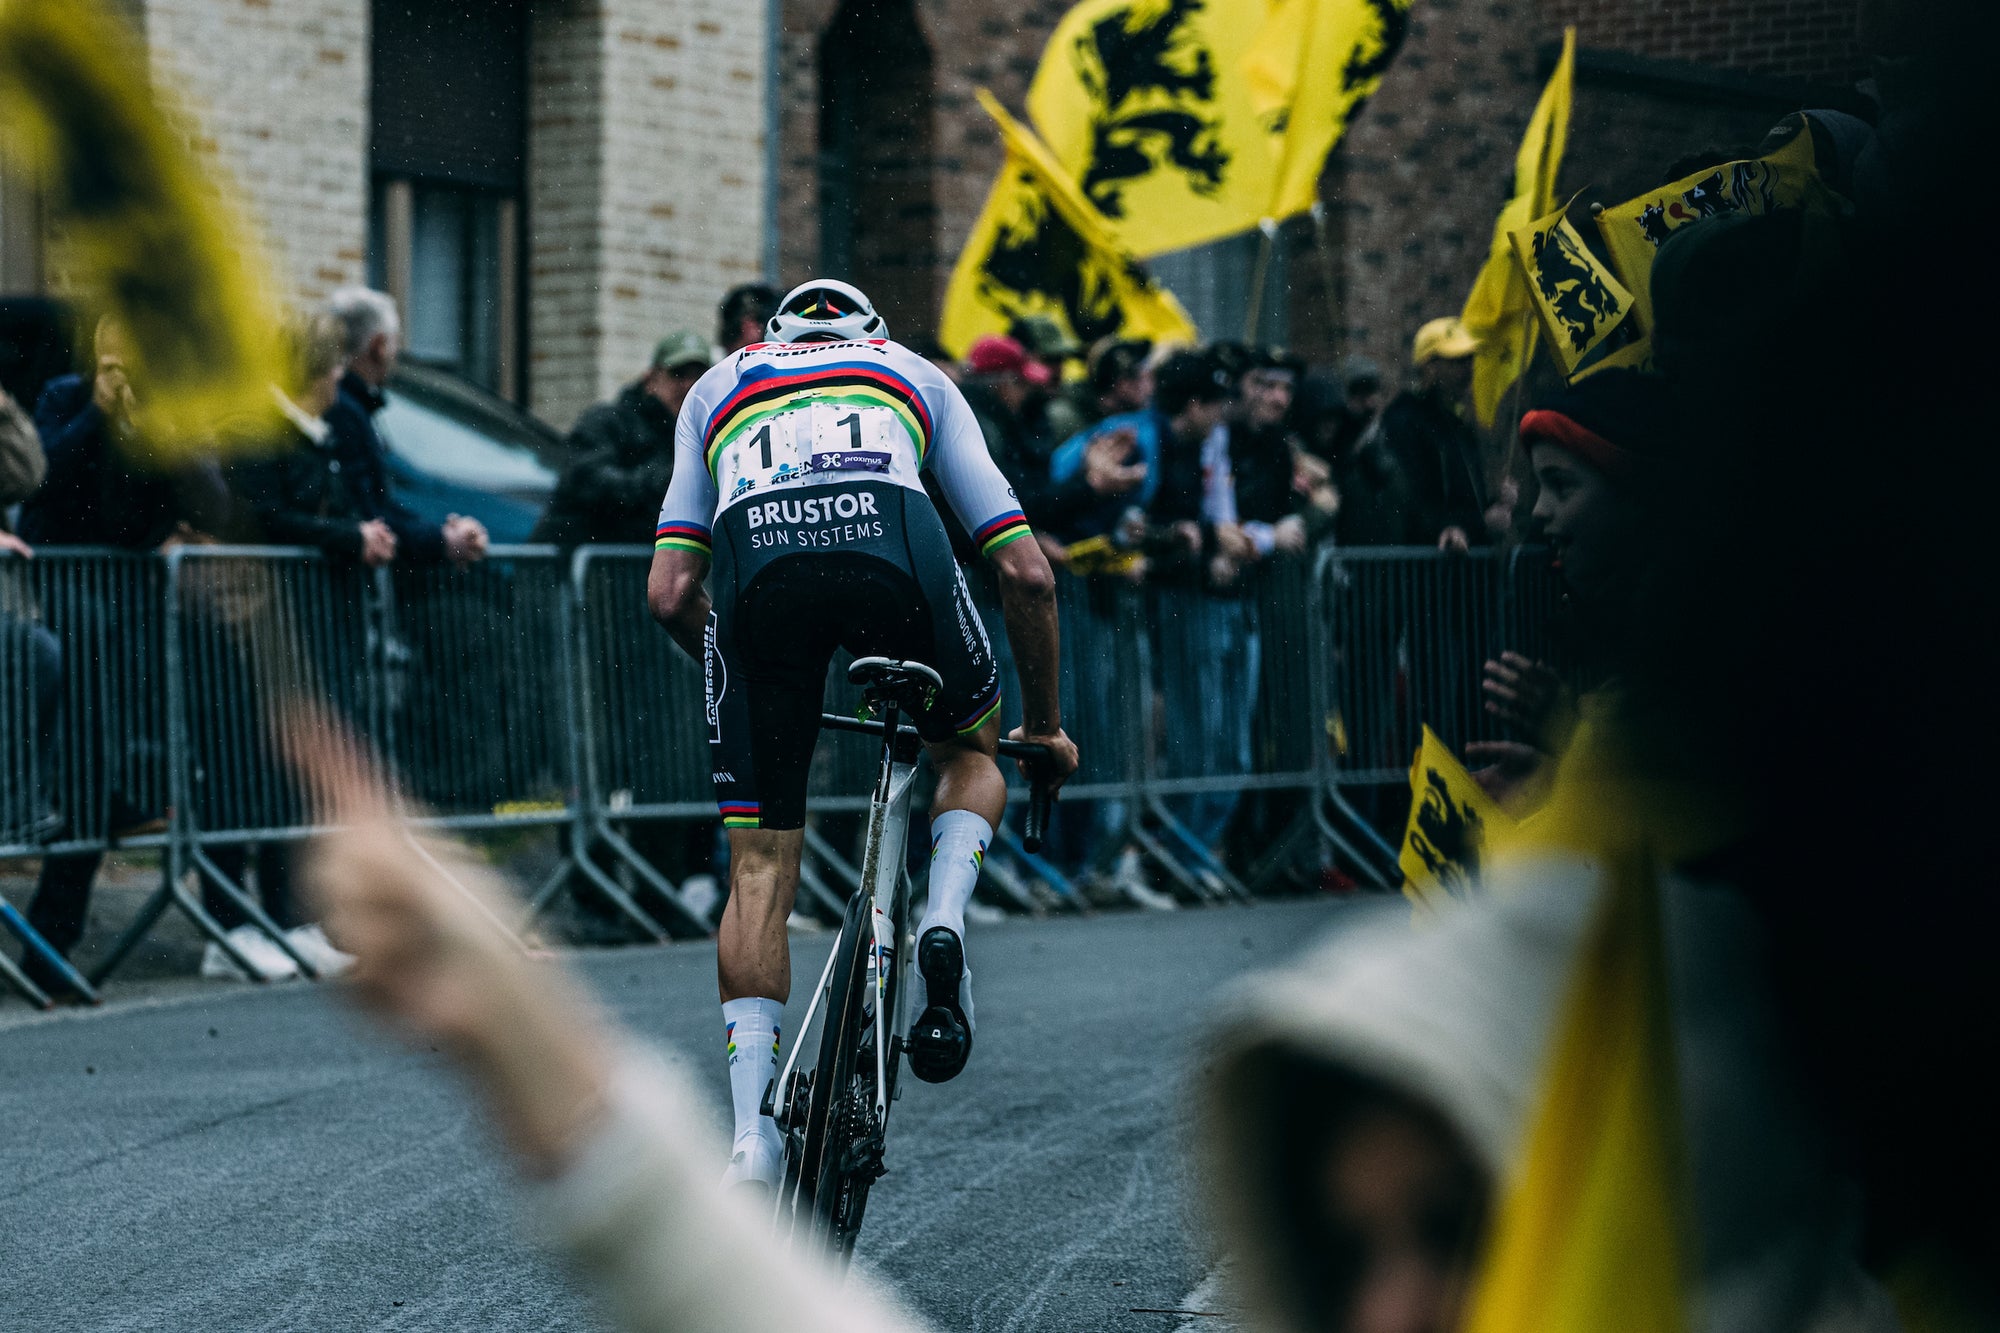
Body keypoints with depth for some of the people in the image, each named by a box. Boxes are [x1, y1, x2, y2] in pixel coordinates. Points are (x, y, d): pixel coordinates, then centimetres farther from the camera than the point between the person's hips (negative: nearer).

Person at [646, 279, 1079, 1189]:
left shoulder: (718, 389, 37)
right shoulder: (918, 377, 36)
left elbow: (670, 594, 25)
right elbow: (1027, 574, 28)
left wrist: (747, 683, 43)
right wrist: (1045, 725, 40)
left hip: (757, 563, 1)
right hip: (891, 542, 0)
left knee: (758, 871, 12)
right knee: (970, 748, 31)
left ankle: (752, 1137, 5)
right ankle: (943, 927, 4)